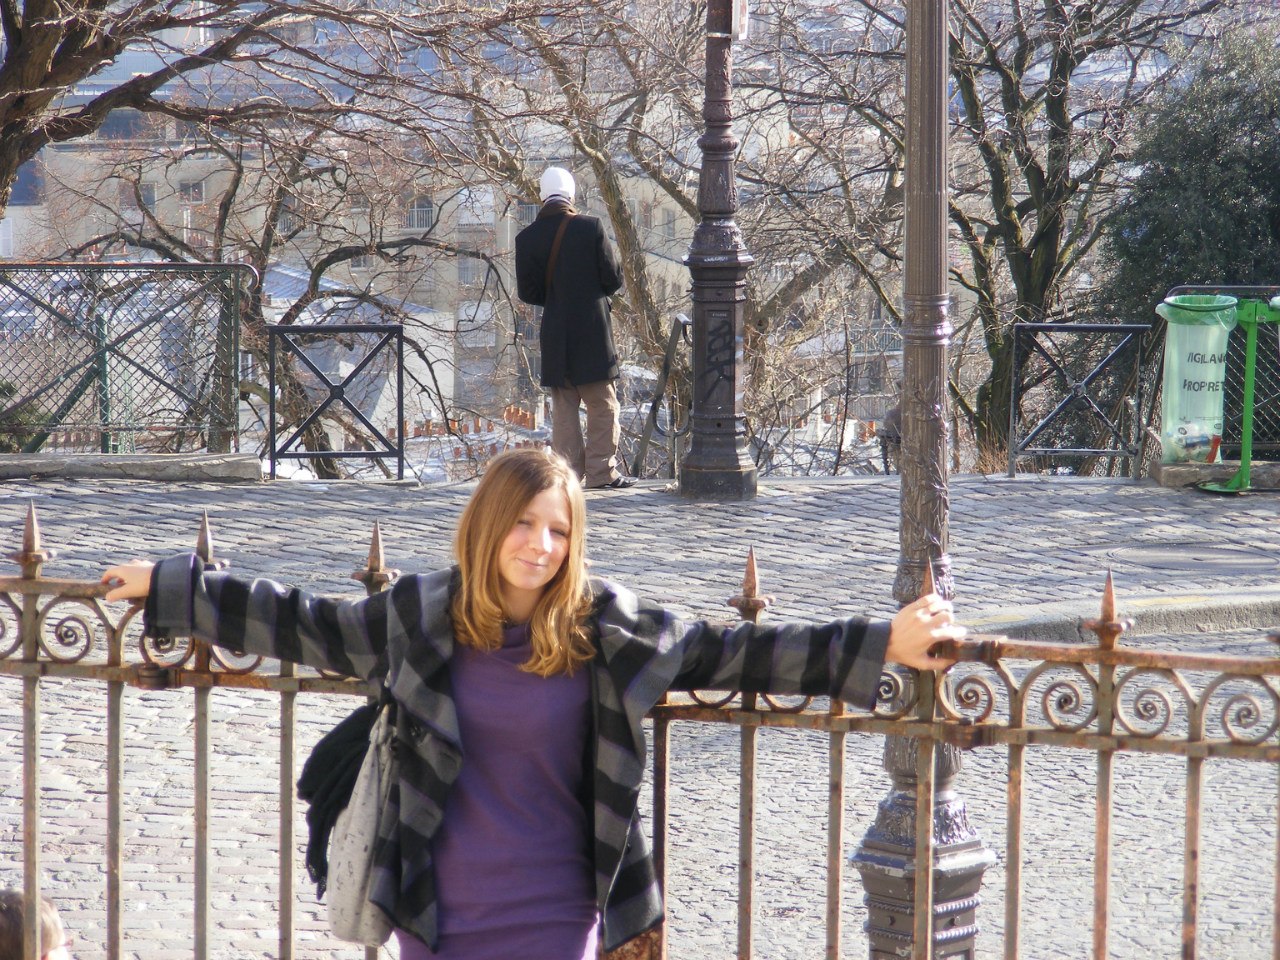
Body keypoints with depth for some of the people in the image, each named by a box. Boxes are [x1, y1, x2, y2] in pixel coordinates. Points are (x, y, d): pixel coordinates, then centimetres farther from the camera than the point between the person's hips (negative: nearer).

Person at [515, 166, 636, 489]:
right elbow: (613, 279, -7)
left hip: (555, 338, 3)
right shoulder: (590, 228, -10)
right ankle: (601, 471, 3)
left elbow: (527, 292, 1)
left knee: (563, 409, 10)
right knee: (602, 405, 5)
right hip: (592, 332, -3)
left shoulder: (526, 238, -2)